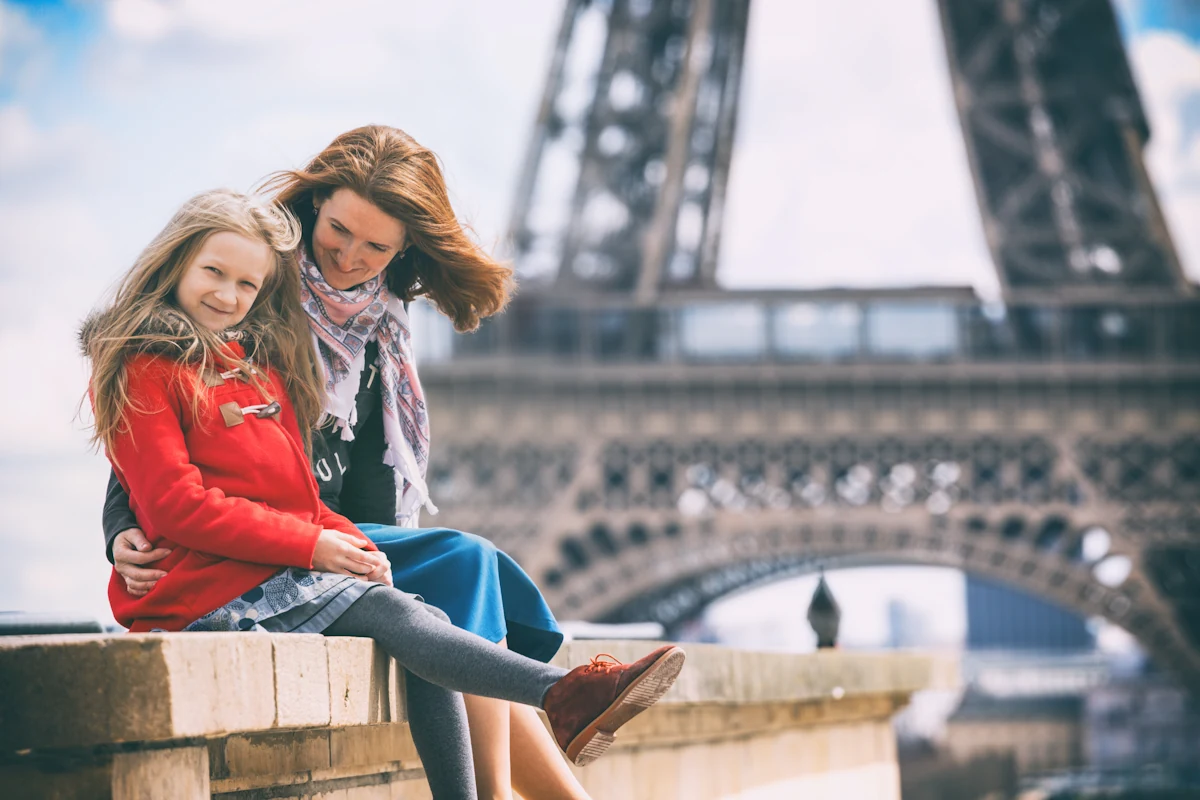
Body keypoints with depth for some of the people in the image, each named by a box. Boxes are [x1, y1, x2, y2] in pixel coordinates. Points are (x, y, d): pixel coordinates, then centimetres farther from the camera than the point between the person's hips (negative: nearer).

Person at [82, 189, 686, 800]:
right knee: (389, 612, -24)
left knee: (426, 622, -11)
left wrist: (349, 541, 0)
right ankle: (562, 696, -36)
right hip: (211, 590, -8)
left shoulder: (259, 365, 23)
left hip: (278, 570, 8)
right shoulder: (143, 370, -3)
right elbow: (176, 505, -13)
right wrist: (311, 544, -15)